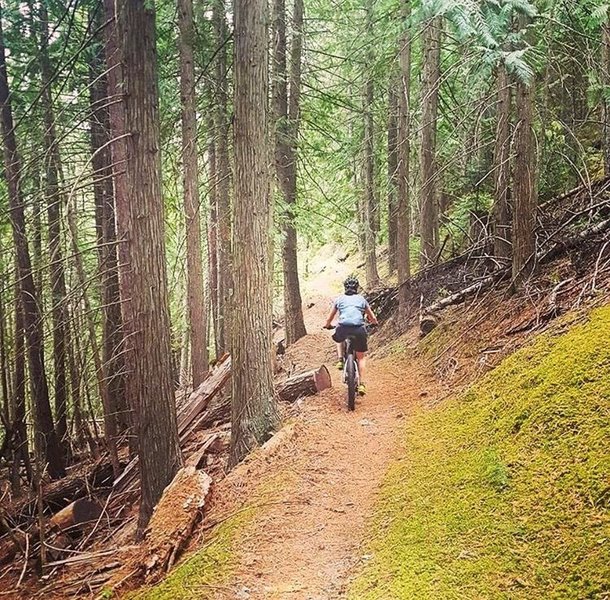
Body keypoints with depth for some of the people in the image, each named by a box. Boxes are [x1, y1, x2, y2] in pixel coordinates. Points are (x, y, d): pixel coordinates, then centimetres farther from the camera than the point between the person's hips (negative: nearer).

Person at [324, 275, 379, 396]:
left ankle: (340, 360, 16)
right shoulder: (361, 299, 19)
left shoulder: (340, 299, 19)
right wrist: (374, 323, 47)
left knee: (339, 340, 37)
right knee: (361, 357, 16)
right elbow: (373, 318, 24)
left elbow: (329, 319, 25)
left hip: (343, 328, 0)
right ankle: (362, 384, 5)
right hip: (359, 329, 0)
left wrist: (328, 325, 46)